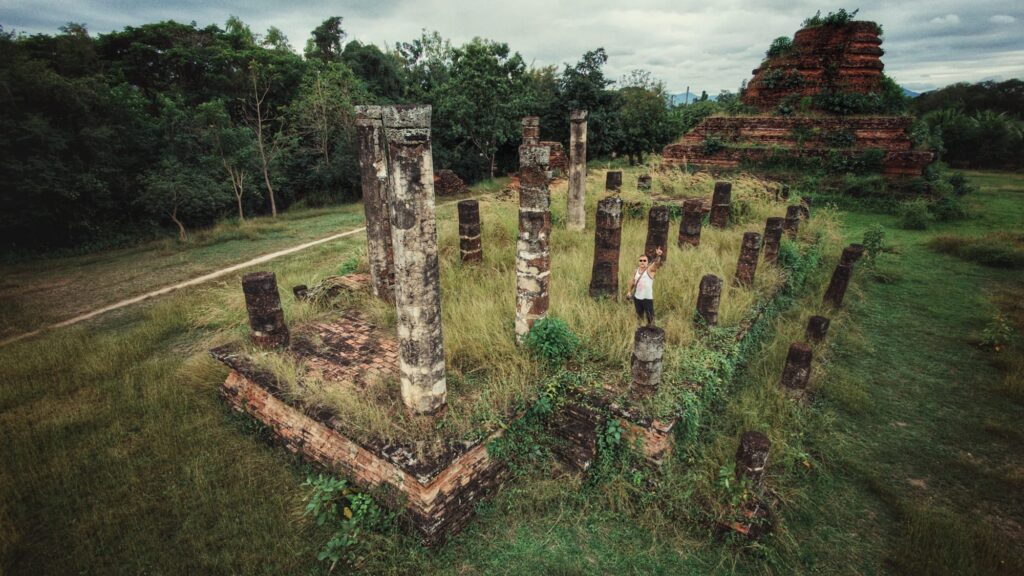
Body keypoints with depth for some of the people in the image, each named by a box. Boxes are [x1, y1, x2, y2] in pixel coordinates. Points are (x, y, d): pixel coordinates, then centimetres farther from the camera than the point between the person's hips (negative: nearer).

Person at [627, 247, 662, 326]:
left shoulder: (650, 269, -10)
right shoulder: (636, 271, 5)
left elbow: (656, 263, -30)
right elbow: (633, 281, 20)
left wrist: (658, 256, -50)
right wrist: (630, 291, 18)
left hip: (647, 298, -5)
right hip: (637, 297, 5)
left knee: (650, 316, -3)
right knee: (639, 315, 20)